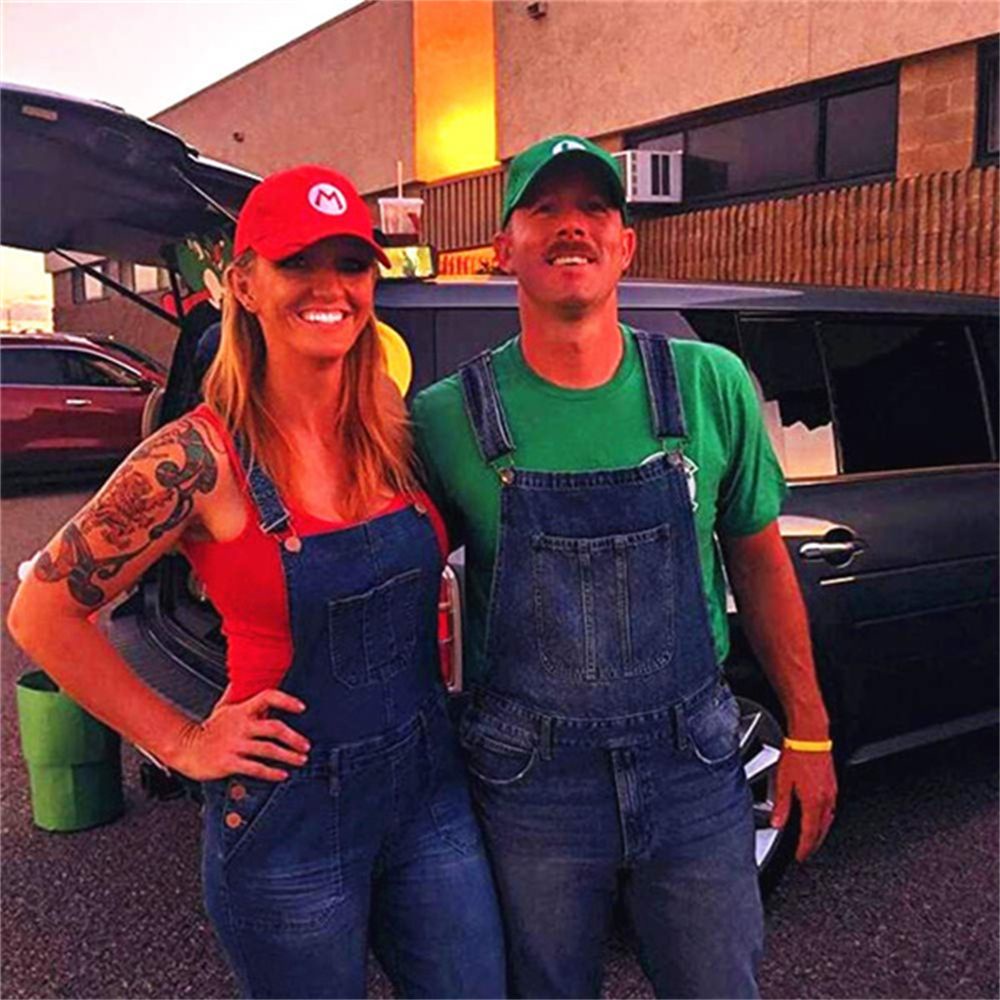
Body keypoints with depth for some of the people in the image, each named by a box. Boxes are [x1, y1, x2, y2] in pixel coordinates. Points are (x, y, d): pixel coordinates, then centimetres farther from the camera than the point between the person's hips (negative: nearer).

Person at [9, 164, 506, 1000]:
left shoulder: (396, 429, -2)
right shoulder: (201, 458, -16)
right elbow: (41, 614, -10)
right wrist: (183, 745, -8)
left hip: (432, 791, 5)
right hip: (288, 821, -4)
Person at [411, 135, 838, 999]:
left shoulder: (711, 385, -5)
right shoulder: (449, 417, -9)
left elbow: (758, 558, 5)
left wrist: (808, 732, 8)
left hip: (693, 763, 2)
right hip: (529, 775, -1)